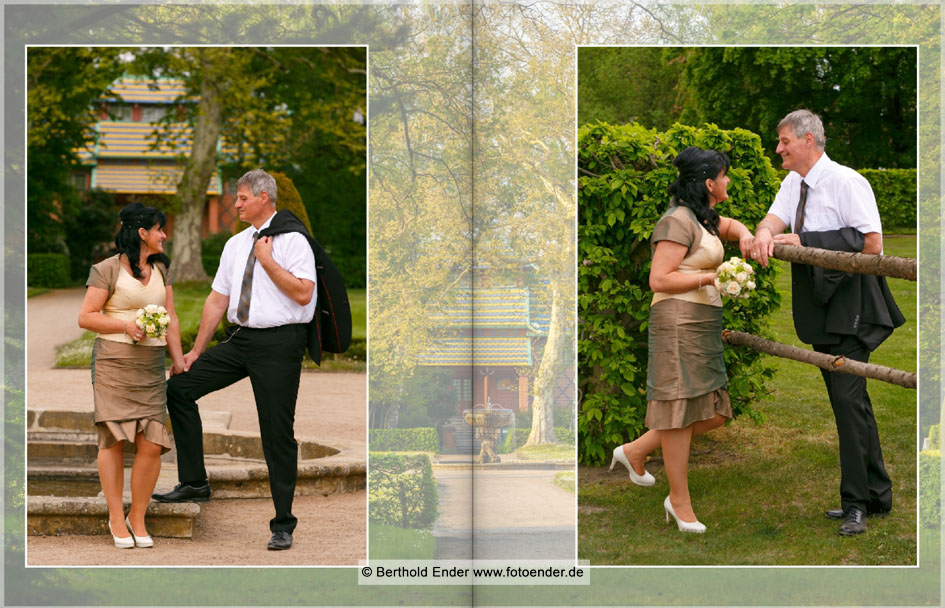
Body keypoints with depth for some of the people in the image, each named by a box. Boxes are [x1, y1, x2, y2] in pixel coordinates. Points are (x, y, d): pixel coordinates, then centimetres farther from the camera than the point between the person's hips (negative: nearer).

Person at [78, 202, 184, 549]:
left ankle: (137, 518, 8)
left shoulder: (160, 270, 17)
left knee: (152, 444, -5)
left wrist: (178, 357, 11)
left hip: (150, 366, 5)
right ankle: (116, 519, 7)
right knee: (114, 440, -4)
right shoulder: (108, 270, -2)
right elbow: (85, 317, -4)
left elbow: (171, 318, 20)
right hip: (113, 362, -5)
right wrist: (126, 325, -14)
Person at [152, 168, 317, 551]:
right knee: (179, 388, 0)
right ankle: (194, 483, 9)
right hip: (240, 339, 7)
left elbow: (303, 293, -18)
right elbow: (217, 299, 17)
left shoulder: (292, 241, -6)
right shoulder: (235, 245, 15)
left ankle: (283, 526, 6)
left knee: (278, 432, -4)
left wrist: (268, 260, -14)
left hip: (279, 342, -7)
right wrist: (197, 350, 15)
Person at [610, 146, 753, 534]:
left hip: (703, 326, 10)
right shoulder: (678, 221, -11)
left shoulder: (701, 219, 18)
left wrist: (744, 235, 16)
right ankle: (680, 500, 5)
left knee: (713, 414, 7)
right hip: (679, 322, -10)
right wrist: (712, 277, -16)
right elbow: (659, 280, -16)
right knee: (682, 408, -4)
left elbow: (729, 225, 40)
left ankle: (635, 451, 22)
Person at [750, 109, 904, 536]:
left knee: (848, 397, -13)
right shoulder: (794, 183, 12)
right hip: (818, 304, 9)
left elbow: (872, 243, -19)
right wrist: (765, 232, -27)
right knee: (849, 400, 12)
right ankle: (877, 495, 21)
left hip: (850, 303, -9)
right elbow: (777, 218, -1)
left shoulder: (846, 182, -14)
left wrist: (804, 242, -20)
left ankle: (855, 502, -9)